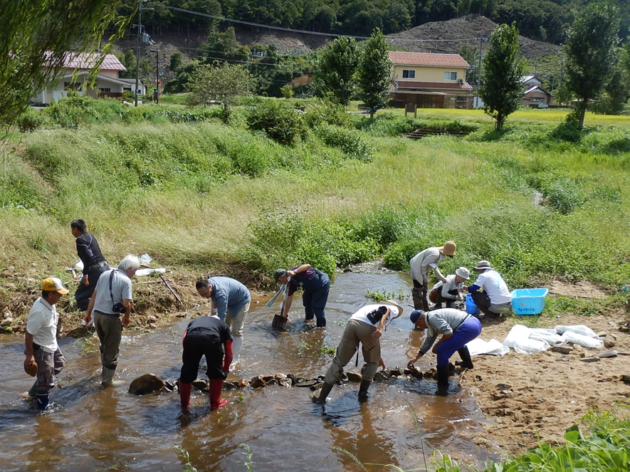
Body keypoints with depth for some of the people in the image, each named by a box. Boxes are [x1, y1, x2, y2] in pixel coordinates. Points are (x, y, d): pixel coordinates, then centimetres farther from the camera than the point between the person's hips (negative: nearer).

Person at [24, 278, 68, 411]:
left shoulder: (50, 304, -6)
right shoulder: (39, 312, -34)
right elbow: (29, 334, -28)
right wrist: (29, 355, -23)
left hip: (51, 345, 10)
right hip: (41, 350, -10)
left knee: (59, 364, 30)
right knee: (47, 381, 5)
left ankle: (35, 391, 41)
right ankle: (42, 408, 27)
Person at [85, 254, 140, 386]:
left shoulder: (105, 274, 8)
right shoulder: (126, 280, -12)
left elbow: (94, 296, 10)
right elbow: (126, 304, -18)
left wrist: (88, 313, 17)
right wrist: (127, 317, 0)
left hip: (97, 314, 7)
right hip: (111, 317, -7)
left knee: (104, 345, 28)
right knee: (112, 350, 9)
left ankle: (105, 370, 44)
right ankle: (107, 380, 16)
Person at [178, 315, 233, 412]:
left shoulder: (194, 321, 44)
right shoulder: (224, 326, 39)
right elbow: (229, 354, 37)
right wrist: (225, 370, 52)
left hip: (191, 338, 1)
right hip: (211, 338, -1)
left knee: (187, 373, 22)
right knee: (216, 373, 23)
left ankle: (184, 404, 35)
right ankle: (215, 403, 32)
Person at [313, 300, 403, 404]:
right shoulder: (394, 309, 30)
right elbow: (385, 311, 1)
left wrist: (378, 358, 67)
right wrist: (380, 328, -14)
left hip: (352, 323, 5)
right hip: (368, 327, -4)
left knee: (339, 361, 13)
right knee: (372, 362, 23)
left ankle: (321, 397, 13)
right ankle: (362, 394, 24)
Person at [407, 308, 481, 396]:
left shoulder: (432, 317, -10)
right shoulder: (431, 320, 22)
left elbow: (448, 332, -19)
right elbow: (428, 341, 34)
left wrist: (437, 345, -2)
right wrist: (416, 358, 40)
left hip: (468, 328, -11)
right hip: (475, 323, 11)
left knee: (442, 351, -9)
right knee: (457, 341, 41)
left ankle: (442, 388, -8)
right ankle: (468, 363, 60)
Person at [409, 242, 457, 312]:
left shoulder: (440, 254, 3)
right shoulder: (435, 254, -29)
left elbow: (435, 268, 15)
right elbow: (423, 265, -27)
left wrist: (443, 278, 15)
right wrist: (424, 276, -16)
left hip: (421, 269, 11)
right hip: (417, 269, -11)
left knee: (424, 289, 19)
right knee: (418, 290, -6)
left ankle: (425, 310, 31)